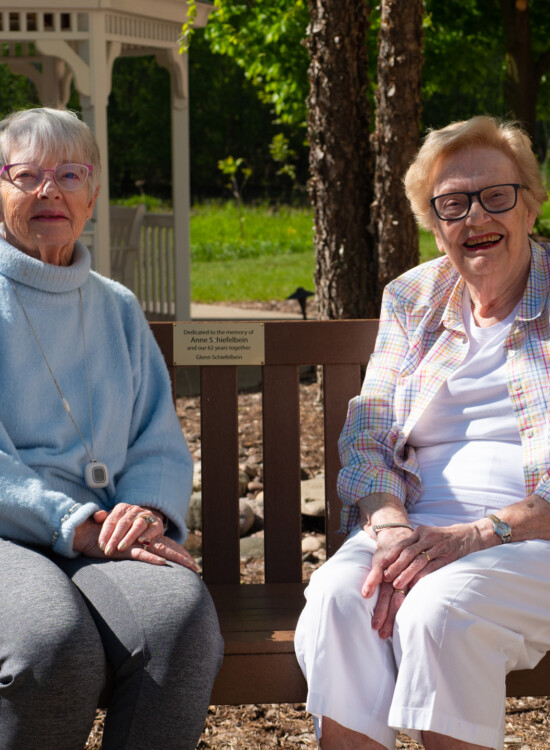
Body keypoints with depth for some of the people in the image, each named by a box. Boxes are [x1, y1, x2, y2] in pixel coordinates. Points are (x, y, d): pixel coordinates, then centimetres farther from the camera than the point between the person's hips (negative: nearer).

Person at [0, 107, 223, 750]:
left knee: (182, 616, -31)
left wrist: (149, 509, -7)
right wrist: (81, 526, -17)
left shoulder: (116, 307, 21)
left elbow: (160, 443, 17)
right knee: (55, 644, -38)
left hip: (104, 535, 4)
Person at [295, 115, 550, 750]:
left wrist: (478, 534, -20)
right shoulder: (411, 300, 17)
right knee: (336, 597, -29)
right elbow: (367, 438, 10)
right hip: (420, 529, 4)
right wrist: (391, 526, -12)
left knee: (442, 607, -34)